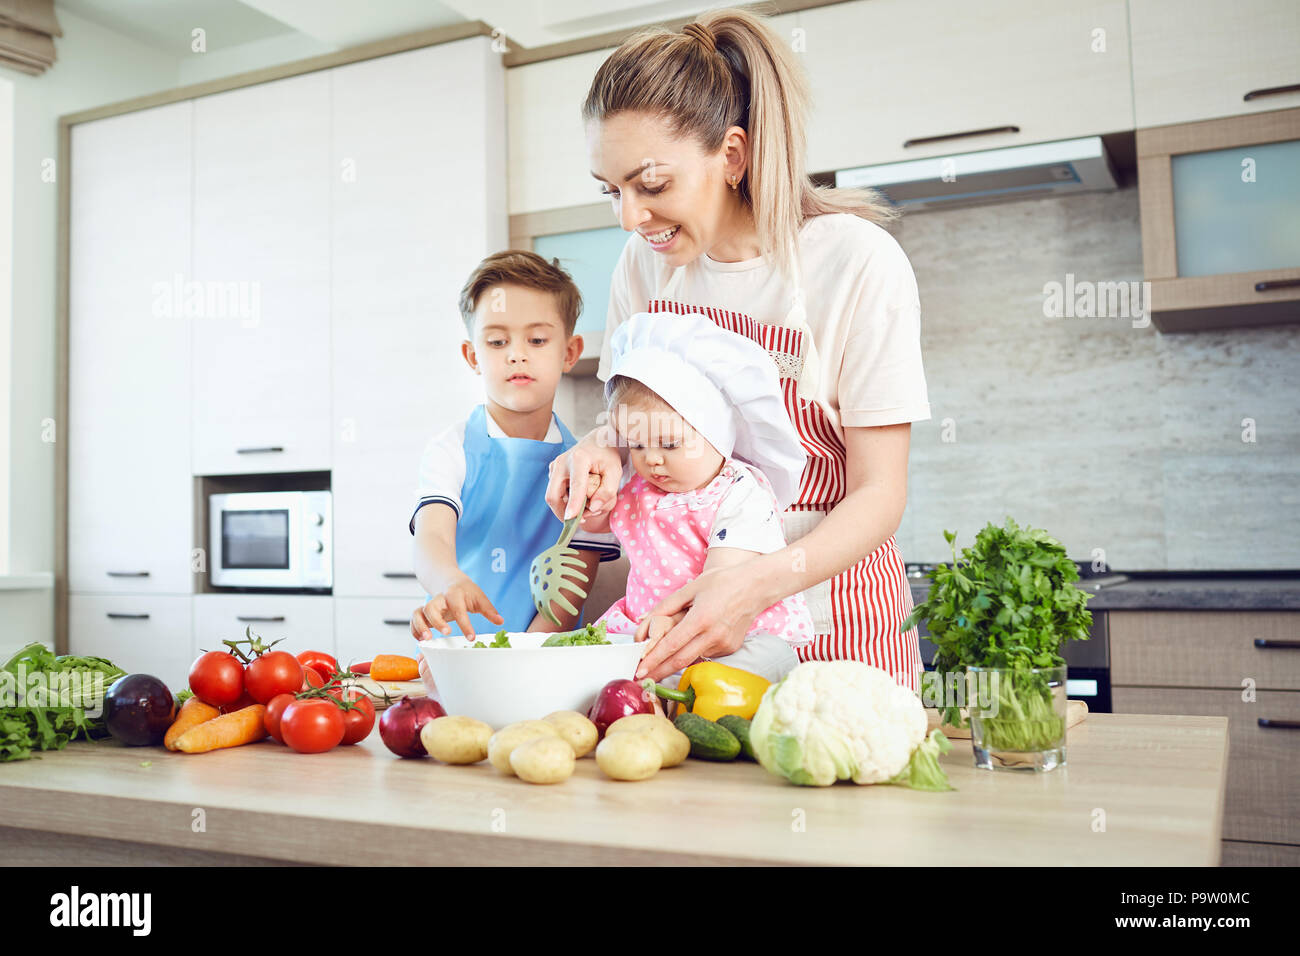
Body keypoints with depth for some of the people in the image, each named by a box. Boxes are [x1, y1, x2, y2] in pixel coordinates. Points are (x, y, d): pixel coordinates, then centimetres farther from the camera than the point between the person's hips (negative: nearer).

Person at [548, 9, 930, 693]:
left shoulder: (858, 263, -15)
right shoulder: (644, 263, 0)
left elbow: (879, 494, -15)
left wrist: (761, 582, -32)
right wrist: (605, 446, -12)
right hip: (690, 606, 4)